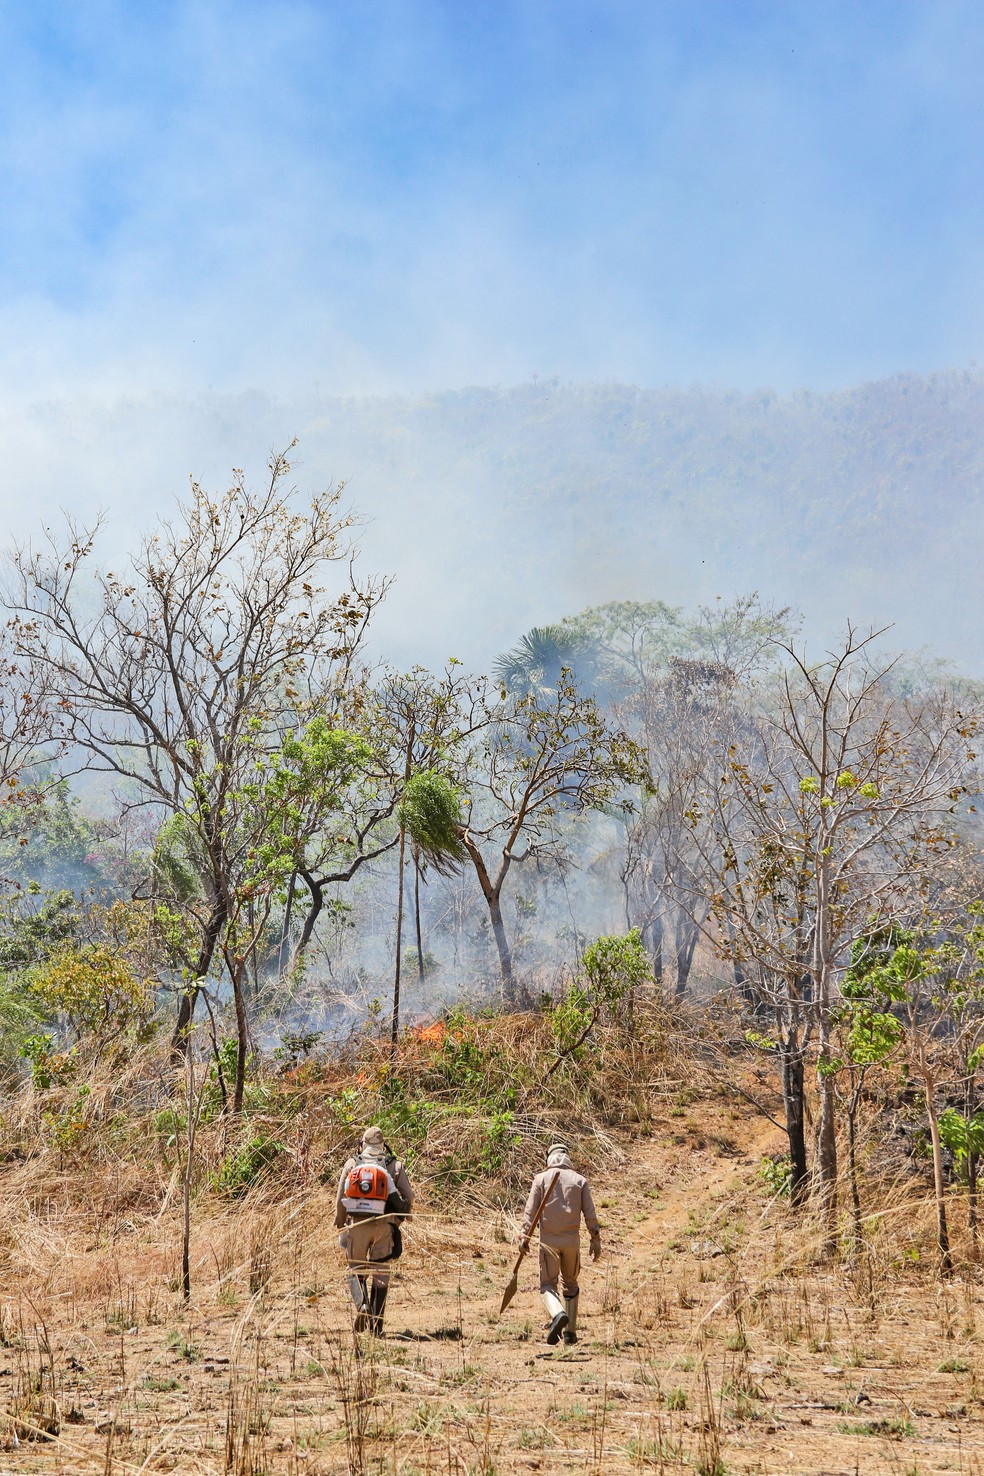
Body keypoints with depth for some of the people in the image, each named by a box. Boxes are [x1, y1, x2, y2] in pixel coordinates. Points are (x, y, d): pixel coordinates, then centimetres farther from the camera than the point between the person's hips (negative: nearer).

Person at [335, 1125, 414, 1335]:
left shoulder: (351, 1163, 9)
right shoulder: (395, 1165, 9)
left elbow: (340, 1198, 7)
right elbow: (409, 1196, 3)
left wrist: (340, 1226, 18)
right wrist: (399, 1217, 22)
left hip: (356, 1223, 0)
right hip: (383, 1225, 0)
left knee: (356, 1270, 13)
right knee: (379, 1273, 11)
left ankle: (361, 1303, -15)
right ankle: (376, 1324, 7)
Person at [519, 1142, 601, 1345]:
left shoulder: (541, 1179, 2)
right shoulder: (580, 1180, 5)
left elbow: (530, 1211, -4)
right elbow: (590, 1214, 2)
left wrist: (524, 1236, -2)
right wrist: (596, 1240, 7)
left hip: (548, 1241, -2)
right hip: (572, 1240, 2)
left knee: (548, 1284, 3)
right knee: (570, 1284, 18)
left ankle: (557, 1314, -27)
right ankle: (570, 1331, 15)